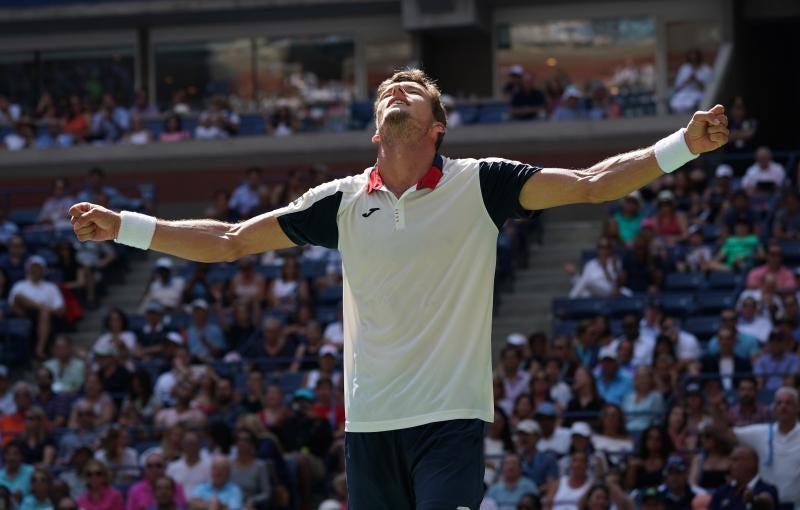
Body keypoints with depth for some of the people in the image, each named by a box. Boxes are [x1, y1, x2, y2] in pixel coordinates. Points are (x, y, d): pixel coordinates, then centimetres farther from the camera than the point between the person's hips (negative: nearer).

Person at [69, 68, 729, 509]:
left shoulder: (478, 185, 1)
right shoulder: (343, 202, 8)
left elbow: (591, 184, -4)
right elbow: (229, 241, 11)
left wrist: (685, 144, -16)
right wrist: (122, 227, 5)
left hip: (451, 418, -3)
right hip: (369, 422, 3)